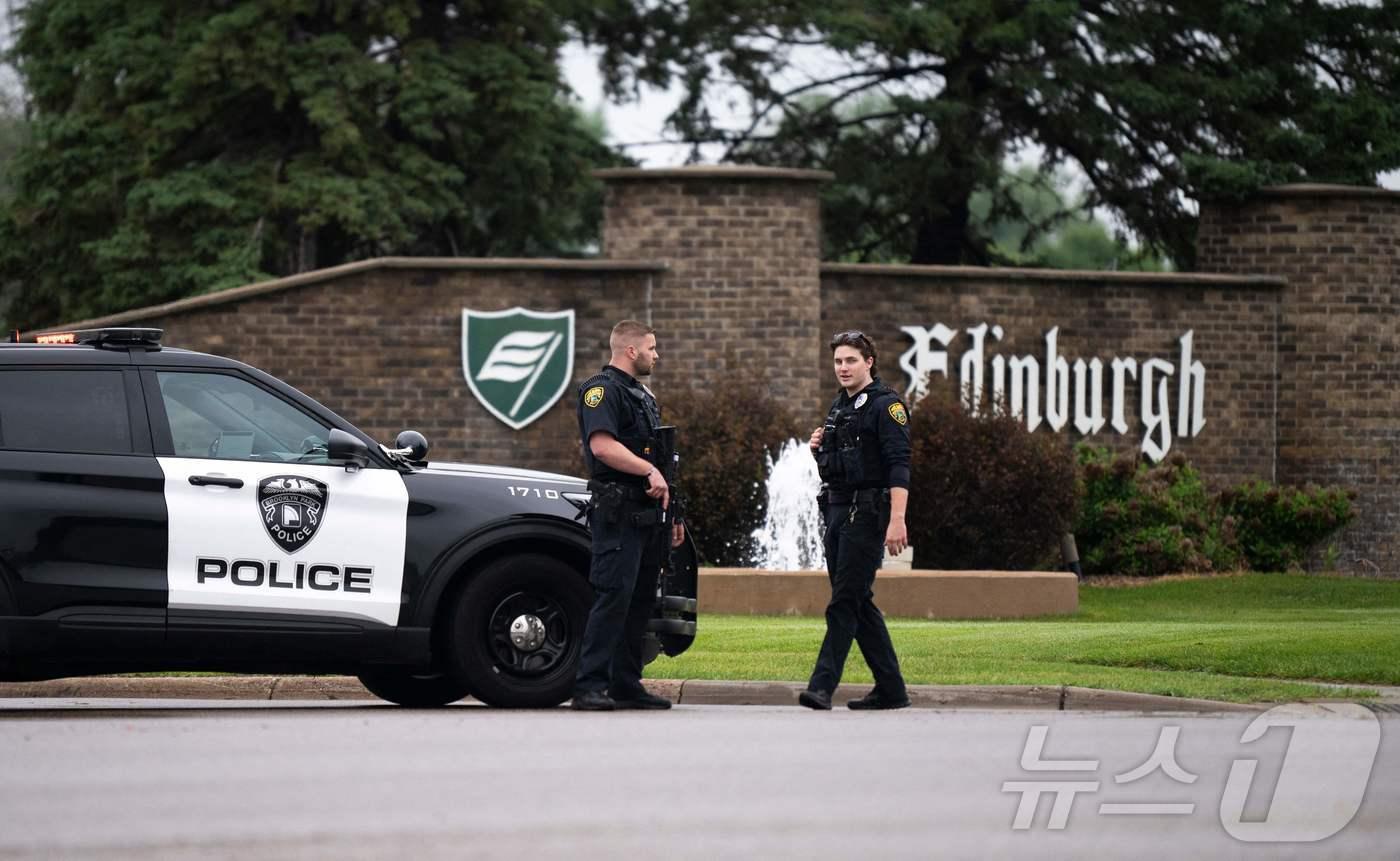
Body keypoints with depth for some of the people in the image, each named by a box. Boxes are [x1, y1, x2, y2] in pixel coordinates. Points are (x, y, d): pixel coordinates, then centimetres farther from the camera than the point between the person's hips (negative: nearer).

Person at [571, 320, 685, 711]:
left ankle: (626, 685, 14)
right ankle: (589, 686, -15)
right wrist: (650, 471, -26)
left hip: (647, 515, 10)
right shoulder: (602, 389, -7)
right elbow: (603, 445, -23)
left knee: (641, 601, 10)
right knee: (613, 596, -14)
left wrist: (670, 516, 26)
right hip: (619, 513, -10)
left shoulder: (641, 395, 24)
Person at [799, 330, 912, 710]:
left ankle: (822, 685, -17)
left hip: (866, 512, -9)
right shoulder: (839, 406, 18)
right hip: (836, 509, 9)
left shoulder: (885, 405, -10)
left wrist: (897, 520, -27)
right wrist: (819, 447, 6)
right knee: (858, 603, 10)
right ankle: (891, 689, 15)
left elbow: (899, 466, -18)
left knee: (845, 602, -12)